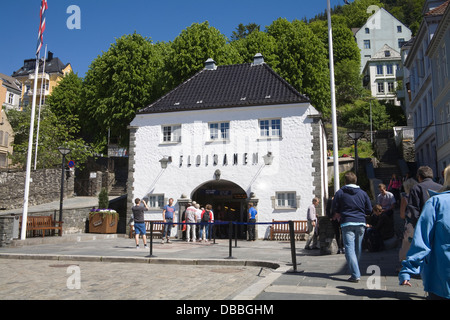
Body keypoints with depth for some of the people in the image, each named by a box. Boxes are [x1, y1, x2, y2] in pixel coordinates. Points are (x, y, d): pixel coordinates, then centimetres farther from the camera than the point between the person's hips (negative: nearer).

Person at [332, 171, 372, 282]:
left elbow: (335, 209, 2)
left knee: (349, 248, -6)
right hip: (360, 223, 3)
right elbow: (369, 210, 9)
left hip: (347, 224, -3)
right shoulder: (363, 193, 7)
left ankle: (355, 274, -16)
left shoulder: (340, 193, 0)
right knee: (358, 248, 16)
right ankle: (356, 272, 32)